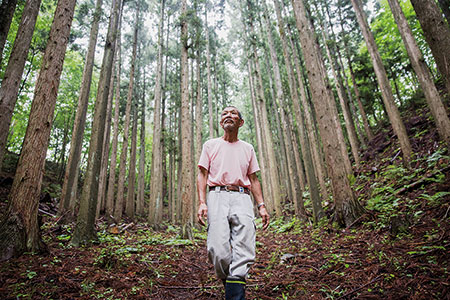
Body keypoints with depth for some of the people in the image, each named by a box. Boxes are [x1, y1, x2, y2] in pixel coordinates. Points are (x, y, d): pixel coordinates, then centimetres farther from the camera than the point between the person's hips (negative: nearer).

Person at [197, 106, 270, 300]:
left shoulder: (248, 148, 22)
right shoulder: (210, 145, 17)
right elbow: (202, 175, 9)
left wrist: (261, 205, 8)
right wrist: (202, 202, -6)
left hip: (242, 197, 2)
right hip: (217, 196, -2)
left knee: (243, 252, -13)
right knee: (218, 251, -15)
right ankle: (230, 283, 10)